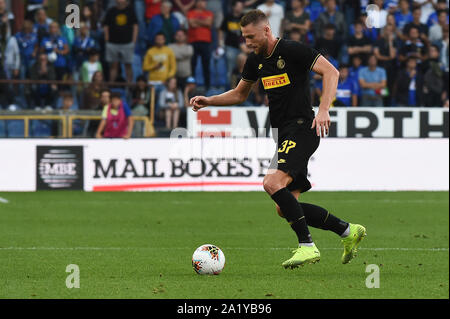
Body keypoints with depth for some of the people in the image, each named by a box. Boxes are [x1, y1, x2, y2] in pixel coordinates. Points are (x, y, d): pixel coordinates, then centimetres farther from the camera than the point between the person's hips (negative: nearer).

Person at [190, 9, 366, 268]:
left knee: (273, 183, -27)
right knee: (285, 208, 4)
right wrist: (208, 101, 14)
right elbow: (239, 94, 29)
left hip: (302, 129, -9)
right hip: (284, 135, 9)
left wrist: (324, 110, -27)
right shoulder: (256, 61, 14)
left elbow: (331, 72, -15)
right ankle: (348, 231, 16)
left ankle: (308, 246, -23)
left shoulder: (293, 51, -10)